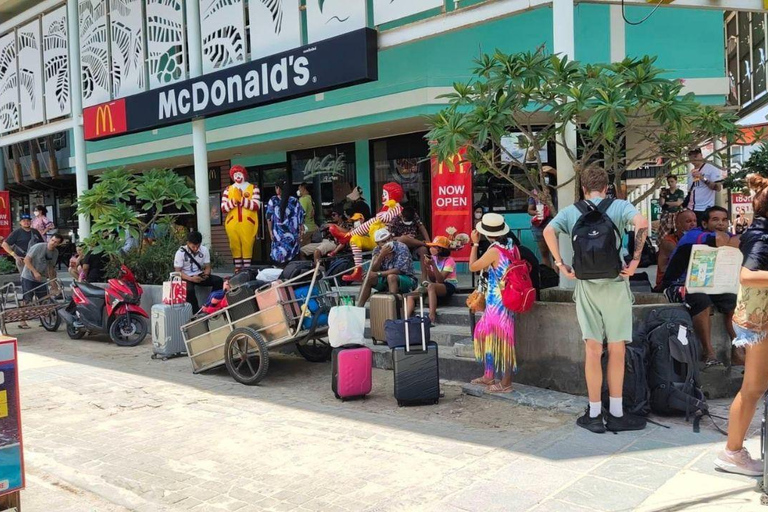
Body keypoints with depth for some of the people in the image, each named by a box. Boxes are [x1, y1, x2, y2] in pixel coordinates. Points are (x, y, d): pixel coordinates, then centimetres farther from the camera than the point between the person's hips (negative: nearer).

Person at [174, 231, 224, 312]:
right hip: (186, 277, -4)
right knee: (189, 290, -37)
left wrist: (206, 274, -22)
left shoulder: (204, 250, -4)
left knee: (219, 281, -19)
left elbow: (207, 267, 3)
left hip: (200, 275, 4)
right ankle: (197, 312, -21)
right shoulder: (180, 253, -13)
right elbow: (178, 272, -12)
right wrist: (191, 278, -29)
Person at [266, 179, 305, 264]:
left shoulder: (273, 200, 0)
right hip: (293, 234, 1)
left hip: (278, 234, -1)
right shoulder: (294, 200, 1)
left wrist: (271, 232, 6)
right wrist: (300, 232, 8)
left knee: (279, 258, 3)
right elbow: (300, 217, 2)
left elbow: (269, 218, 0)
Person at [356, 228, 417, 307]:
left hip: (406, 280, -5)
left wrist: (378, 274, -19)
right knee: (368, 278, -14)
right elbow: (373, 270, -12)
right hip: (386, 279, 5)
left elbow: (398, 270, -22)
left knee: (391, 277, -34)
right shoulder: (377, 250, -2)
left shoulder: (402, 248, -18)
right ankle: (359, 307, -16)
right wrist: (381, 255, -26)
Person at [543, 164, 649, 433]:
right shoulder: (619, 206, 3)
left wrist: (561, 265, -4)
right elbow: (642, 223, -15)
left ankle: (594, 415, 11)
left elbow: (548, 231, -8)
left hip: (585, 284, 2)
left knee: (593, 350, 6)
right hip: (615, 283, -2)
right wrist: (635, 260, -10)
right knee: (616, 349, 7)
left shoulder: (571, 211, 8)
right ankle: (616, 414, 14)